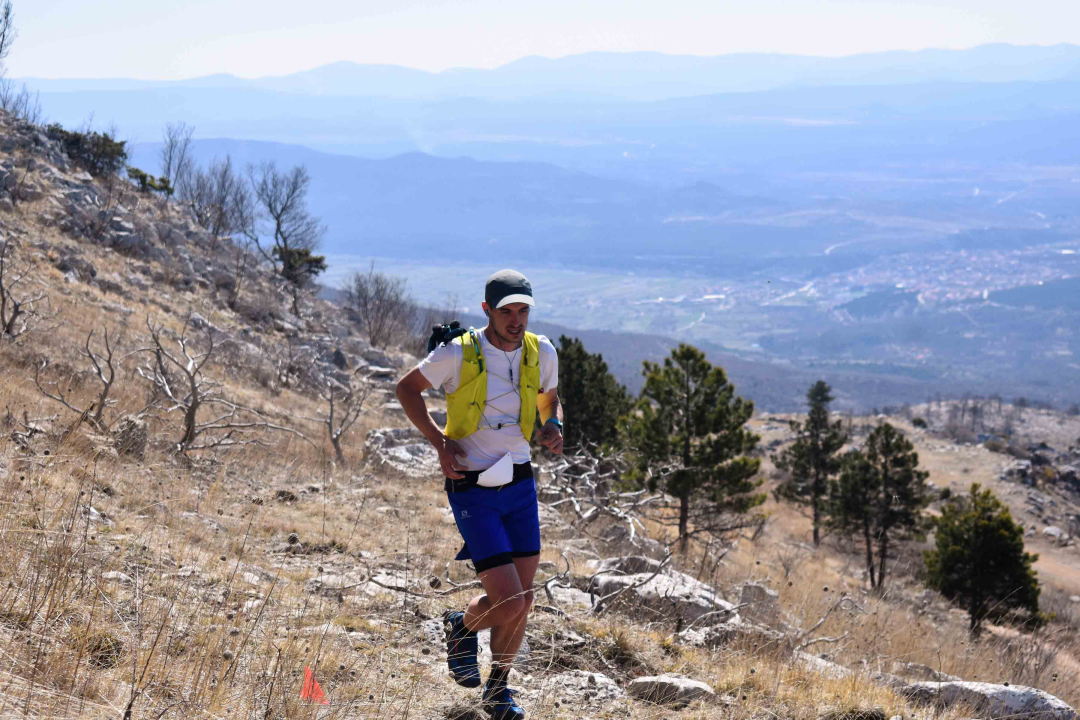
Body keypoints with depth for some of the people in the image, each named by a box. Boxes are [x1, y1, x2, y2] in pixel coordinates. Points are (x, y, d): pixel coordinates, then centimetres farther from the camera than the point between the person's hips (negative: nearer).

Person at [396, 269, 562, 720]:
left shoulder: (541, 353, 0)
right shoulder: (459, 355, -14)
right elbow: (407, 388, 1)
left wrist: (553, 425, -3)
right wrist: (440, 442, -11)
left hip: (520, 484, 5)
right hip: (472, 491, -5)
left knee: (524, 601, 8)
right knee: (508, 602, -12)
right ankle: (462, 628, 23)